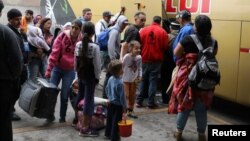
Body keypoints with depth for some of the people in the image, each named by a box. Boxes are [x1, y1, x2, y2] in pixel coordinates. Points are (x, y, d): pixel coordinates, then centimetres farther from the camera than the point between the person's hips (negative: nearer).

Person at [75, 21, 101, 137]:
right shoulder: (95, 47, -16)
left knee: (80, 97, 19)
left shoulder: (78, 45, 1)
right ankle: (85, 128, 4)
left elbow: (75, 62, 8)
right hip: (90, 76, -6)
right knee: (88, 100, 0)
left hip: (80, 75, 6)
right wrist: (97, 77, -2)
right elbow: (97, 64, -14)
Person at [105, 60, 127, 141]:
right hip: (118, 105, -8)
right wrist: (124, 110, -16)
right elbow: (122, 97, -23)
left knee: (109, 119, 24)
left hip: (111, 104, 8)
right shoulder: (120, 83, -28)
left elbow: (107, 89, 11)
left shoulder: (110, 79, -4)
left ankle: (108, 133, 42)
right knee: (116, 122, 5)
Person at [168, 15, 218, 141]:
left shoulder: (188, 39, -14)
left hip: (188, 76, -2)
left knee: (184, 103, 10)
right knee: (202, 107, 11)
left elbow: (176, 53, -7)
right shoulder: (213, 42, -3)